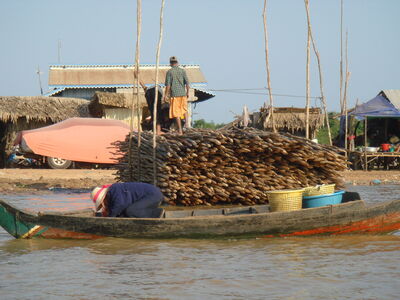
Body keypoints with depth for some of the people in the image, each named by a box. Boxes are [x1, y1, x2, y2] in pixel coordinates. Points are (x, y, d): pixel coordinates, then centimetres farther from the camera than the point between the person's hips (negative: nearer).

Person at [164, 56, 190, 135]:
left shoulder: (169, 72, -4)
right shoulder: (182, 71, 3)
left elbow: (168, 85, -7)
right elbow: (187, 83, 0)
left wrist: (166, 95, 0)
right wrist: (187, 92, 12)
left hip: (174, 94, -3)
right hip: (183, 93, 3)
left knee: (176, 113, 1)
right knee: (184, 109, 19)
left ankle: (180, 130, -1)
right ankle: (186, 122, -4)